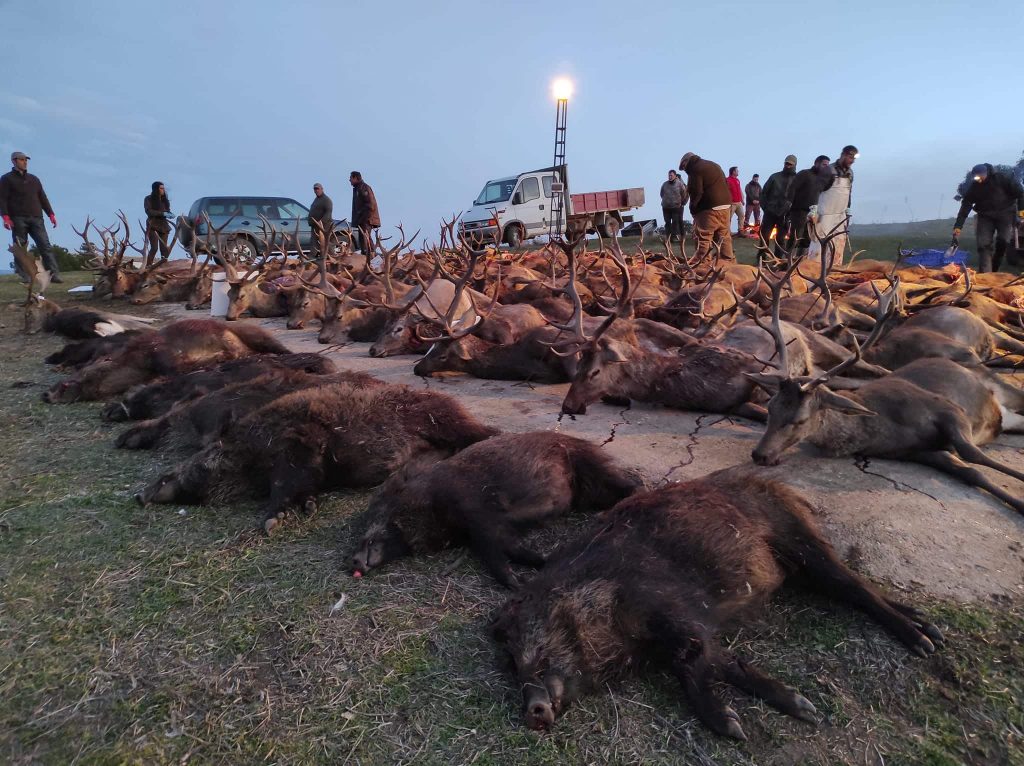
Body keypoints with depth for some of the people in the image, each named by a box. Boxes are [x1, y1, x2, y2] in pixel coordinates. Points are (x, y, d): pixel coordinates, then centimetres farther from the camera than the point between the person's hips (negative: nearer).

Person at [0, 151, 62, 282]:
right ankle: (24, 276, -3)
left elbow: (43, 198, 21)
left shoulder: (34, 179, 22)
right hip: (18, 219, -3)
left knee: (45, 246, -9)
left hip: (36, 218, 3)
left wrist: (51, 214, 9)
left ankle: (54, 274, -17)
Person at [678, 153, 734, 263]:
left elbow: (696, 193, -13)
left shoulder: (695, 170, -6)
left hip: (710, 208, -8)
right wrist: (729, 205, 20)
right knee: (724, 236, 12)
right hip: (726, 205, 9)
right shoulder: (715, 165, 22)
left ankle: (701, 263, -11)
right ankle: (729, 261, 13)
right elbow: (726, 185, 21)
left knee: (703, 238, -7)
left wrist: (693, 210, -1)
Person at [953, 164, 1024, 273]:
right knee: (983, 244, -10)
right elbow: (965, 207, -9)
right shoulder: (973, 188, -6)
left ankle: (994, 269, 6)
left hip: (1005, 213, -2)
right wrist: (958, 226, -16)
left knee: (1003, 241, -13)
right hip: (985, 216, 2)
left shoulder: (1002, 178, -13)